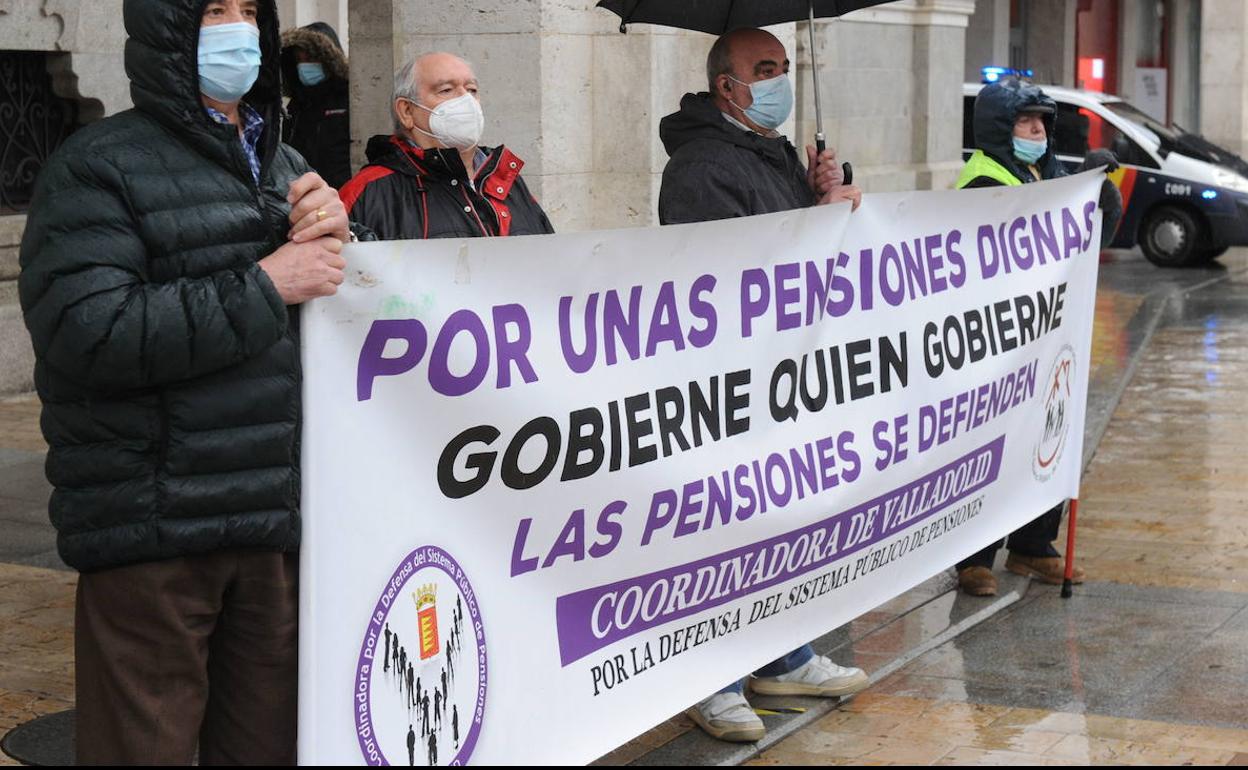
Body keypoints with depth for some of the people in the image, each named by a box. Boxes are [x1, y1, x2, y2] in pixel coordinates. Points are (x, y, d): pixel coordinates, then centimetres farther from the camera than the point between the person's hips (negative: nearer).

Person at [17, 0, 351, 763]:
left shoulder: (285, 168, 17)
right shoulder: (97, 168, -4)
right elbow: (87, 334, -18)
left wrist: (336, 236, -1)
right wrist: (265, 285, -17)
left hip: (279, 525, 6)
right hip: (153, 529, -6)